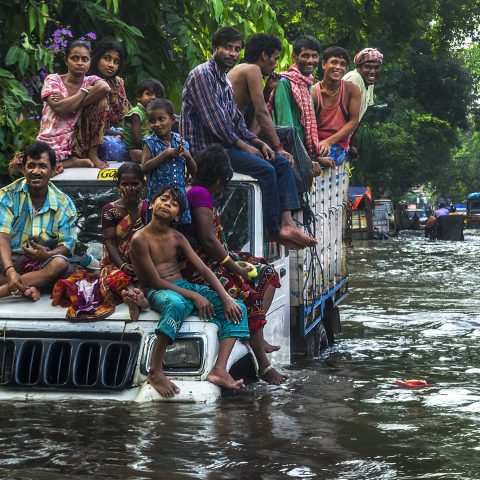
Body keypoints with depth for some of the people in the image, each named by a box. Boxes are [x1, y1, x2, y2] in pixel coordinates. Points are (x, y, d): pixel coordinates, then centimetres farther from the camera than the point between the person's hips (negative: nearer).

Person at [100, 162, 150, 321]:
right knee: (113, 278, -36)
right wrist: (122, 265, -21)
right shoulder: (110, 209, 2)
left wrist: (133, 208, -10)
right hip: (117, 262, 0)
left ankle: (132, 297, -51)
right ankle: (137, 294, -54)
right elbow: (110, 241, -6)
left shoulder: (147, 207, 4)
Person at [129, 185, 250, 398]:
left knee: (237, 309, -9)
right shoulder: (140, 239, -8)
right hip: (158, 292, -7)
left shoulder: (177, 238, 11)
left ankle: (219, 370, -23)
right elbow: (155, 281, -13)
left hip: (184, 286, 7)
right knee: (177, 303, -44)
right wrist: (194, 296, -18)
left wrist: (225, 297, -9)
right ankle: (155, 372, -38)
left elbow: (203, 269, 6)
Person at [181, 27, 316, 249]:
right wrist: (243, 146, -13)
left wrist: (258, 143, 6)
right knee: (265, 169, -23)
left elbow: (236, 119, 21)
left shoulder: (224, 79, 21)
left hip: (226, 144, 10)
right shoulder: (202, 75, -11)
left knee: (282, 163, -3)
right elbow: (214, 119, -18)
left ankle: (286, 222, -17)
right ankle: (275, 230, -15)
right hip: (205, 147, -10)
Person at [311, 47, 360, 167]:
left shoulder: (352, 89, 1)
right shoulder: (313, 93, -2)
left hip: (339, 145, 0)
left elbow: (354, 122, 1)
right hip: (316, 142, 0)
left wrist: (330, 141, -12)